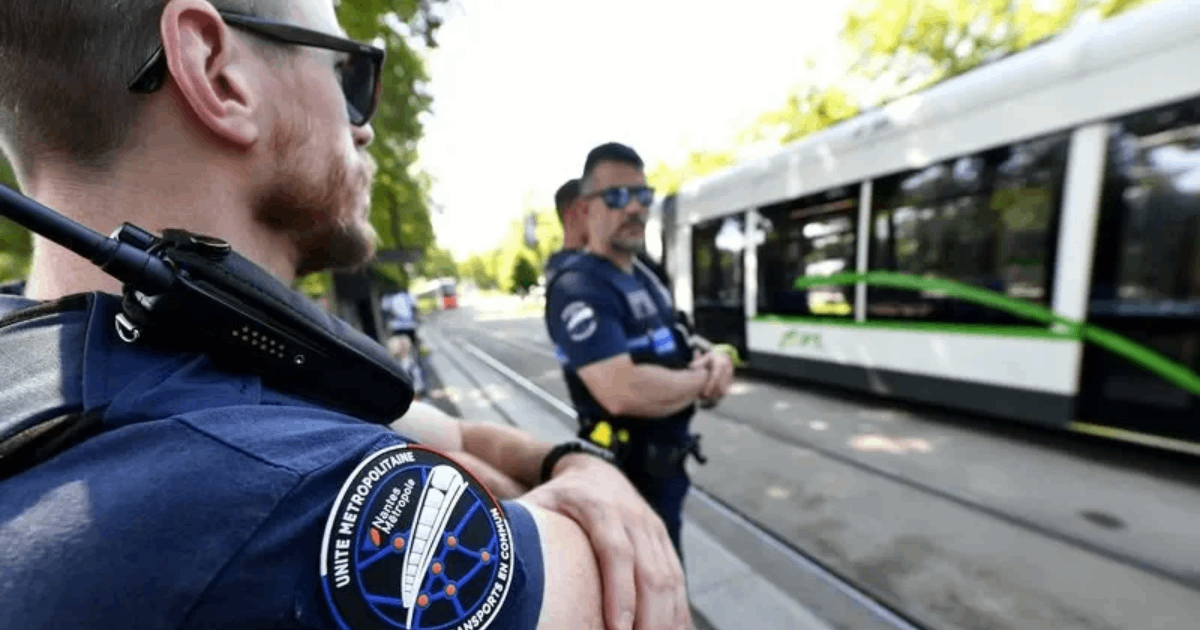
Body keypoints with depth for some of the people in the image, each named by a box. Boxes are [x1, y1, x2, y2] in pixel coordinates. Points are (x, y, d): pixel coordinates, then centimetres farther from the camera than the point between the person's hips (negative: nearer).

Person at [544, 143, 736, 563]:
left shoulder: (643, 278, 8)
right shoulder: (578, 288, -23)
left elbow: (671, 356, 13)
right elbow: (623, 391, -36)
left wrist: (714, 361, -10)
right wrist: (702, 380, -18)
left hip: (666, 466, 9)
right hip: (629, 476, -9)